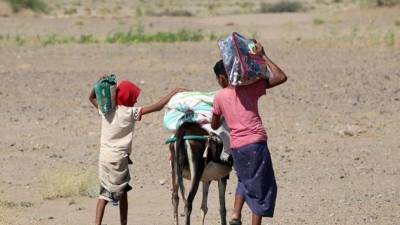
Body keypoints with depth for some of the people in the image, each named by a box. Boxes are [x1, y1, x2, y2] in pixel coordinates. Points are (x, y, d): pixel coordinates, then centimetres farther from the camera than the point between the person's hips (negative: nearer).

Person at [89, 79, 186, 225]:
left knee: (104, 194, 7)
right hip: (119, 158, -4)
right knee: (122, 193, 11)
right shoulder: (130, 113, -10)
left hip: (104, 157, 4)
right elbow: (157, 107, -13)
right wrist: (175, 92, -8)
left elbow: (92, 98, 21)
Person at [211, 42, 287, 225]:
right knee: (263, 188, 6)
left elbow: (214, 125, 16)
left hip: (236, 147, 3)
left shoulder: (220, 97, 5)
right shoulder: (250, 88, -1)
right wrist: (263, 56, 0)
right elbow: (281, 77, -5)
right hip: (256, 144, -3)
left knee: (245, 181, 28)